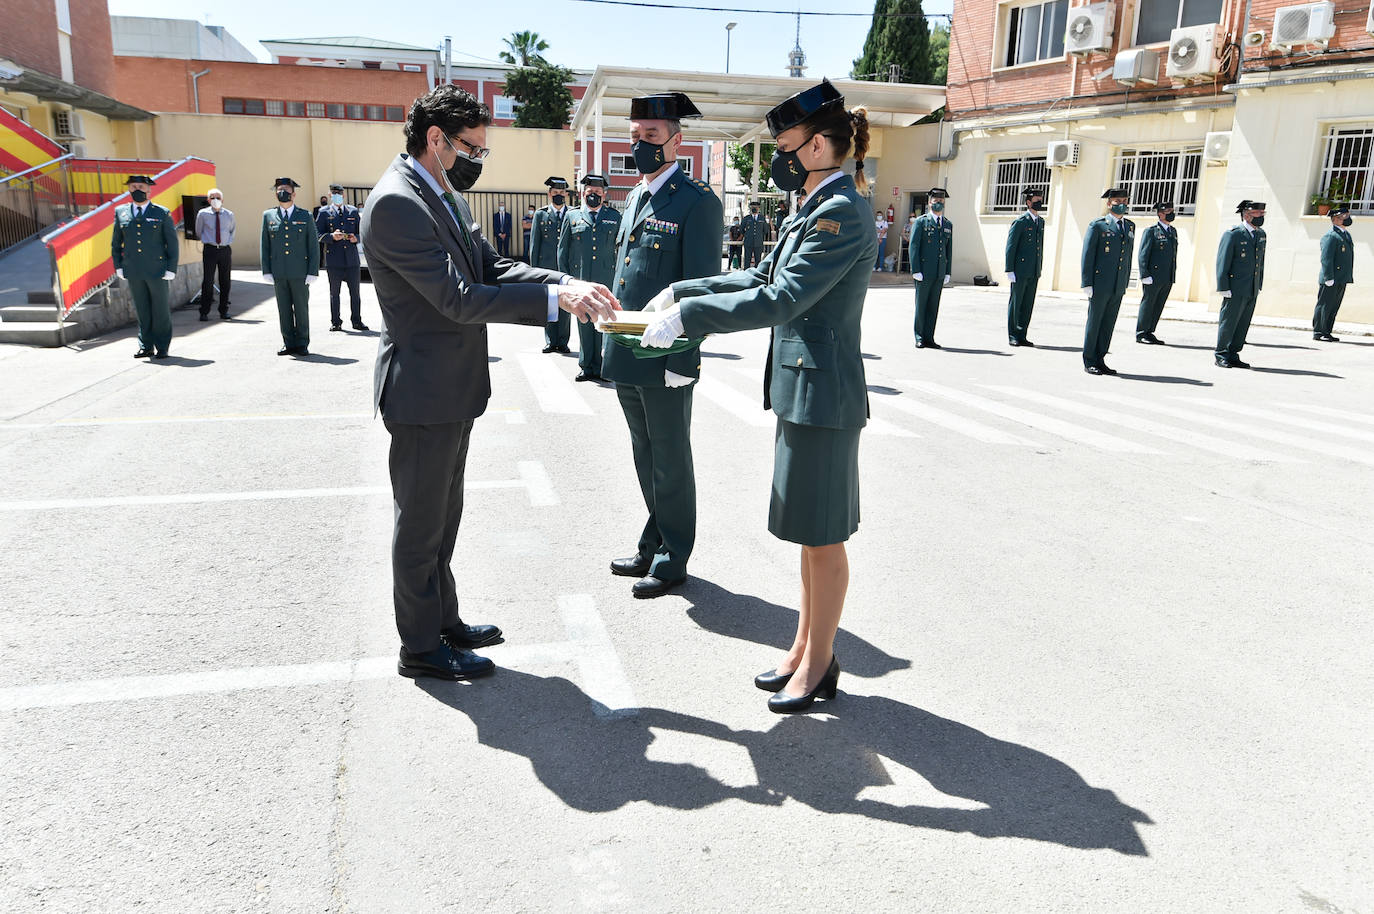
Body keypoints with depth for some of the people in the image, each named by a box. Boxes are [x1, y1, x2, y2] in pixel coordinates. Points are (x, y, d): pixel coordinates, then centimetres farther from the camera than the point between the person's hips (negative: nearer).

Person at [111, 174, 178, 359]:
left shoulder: (162, 214, 0)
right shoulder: (121, 212, 8)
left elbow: (173, 243, 0)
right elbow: (116, 242, 15)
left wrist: (171, 269, -6)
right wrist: (118, 266, 7)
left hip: (157, 271, -3)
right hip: (133, 273, 3)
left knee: (160, 309, 4)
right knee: (142, 311, 7)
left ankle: (162, 347, 12)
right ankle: (146, 346, 14)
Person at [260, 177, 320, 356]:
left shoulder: (305, 217, 5)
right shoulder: (268, 216, 9)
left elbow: (313, 246, 2)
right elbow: (264, 246, 9)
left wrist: (313, 272, -6)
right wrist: (266, 272, 1)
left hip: (300, 273, -2)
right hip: (278, 273, 2)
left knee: (301, 309, 2)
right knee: (284, 310, 5)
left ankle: (302, 344, 11)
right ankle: (288, 344, 11)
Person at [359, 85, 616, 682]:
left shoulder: (446, 196, 11)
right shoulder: (395, 202, -20)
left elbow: (492, 268, 8)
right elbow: (459, 299, -26)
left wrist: (568, 284, -7)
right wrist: (555, 299, -25)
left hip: (454, 387, 10)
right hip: (423, 391, -10)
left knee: (442, 517, 21)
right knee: (421, 522, 5)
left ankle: (443, 620, 37)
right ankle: (420, 647, 21)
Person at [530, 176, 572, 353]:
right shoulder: (540, 214, 8)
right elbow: (534, 244, 7)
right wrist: (534, 270, 1)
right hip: (546, 268, 0)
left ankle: (562, 342, 10)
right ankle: (550, 341, 11)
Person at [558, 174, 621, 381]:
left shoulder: (614, 217, 11)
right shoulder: (572, 216, 10)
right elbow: (562, 250, 11)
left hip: (606, 279, 0)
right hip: (580, 280, 0)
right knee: (584, 323, 4)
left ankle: (601, 367, 8)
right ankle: (586, 366, 13)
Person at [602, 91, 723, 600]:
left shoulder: (697, 203, -10)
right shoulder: (635, 198, 15)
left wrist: (681, 362, -18)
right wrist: (612, 340, 15)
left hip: (665, 362, -8)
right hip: (625, 358, 8)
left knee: (670, 462, 5)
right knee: (645, 458, 18)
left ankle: (672, 558, 19)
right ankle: (655, 542, 33)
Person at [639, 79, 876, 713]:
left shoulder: (842, 214, -18)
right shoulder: (818, 208, 14)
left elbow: (779, 300, -24)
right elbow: (764, 276, 18)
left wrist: (688, 315, -20)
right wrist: (684, 291, 11)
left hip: (822, 395, -10)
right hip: (799, 389, 10)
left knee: (823, 537, 4)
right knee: (810, 534, 18)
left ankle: (819, 665, 20)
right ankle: (805, 650, 32)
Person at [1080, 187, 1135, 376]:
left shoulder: (1130, 226, 15)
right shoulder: (1097, 226, -2)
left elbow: (1128, 256, 18)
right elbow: (1087, 255, -6)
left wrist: (1126, 281, 14)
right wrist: (1087, 283, -12)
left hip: (1118, 286, 5)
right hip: (1100, 284, -5)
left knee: (1109, 324, 7)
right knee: (1094, 322, 1)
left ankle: (1100, 360, 14)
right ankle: (1089, 362, 9)